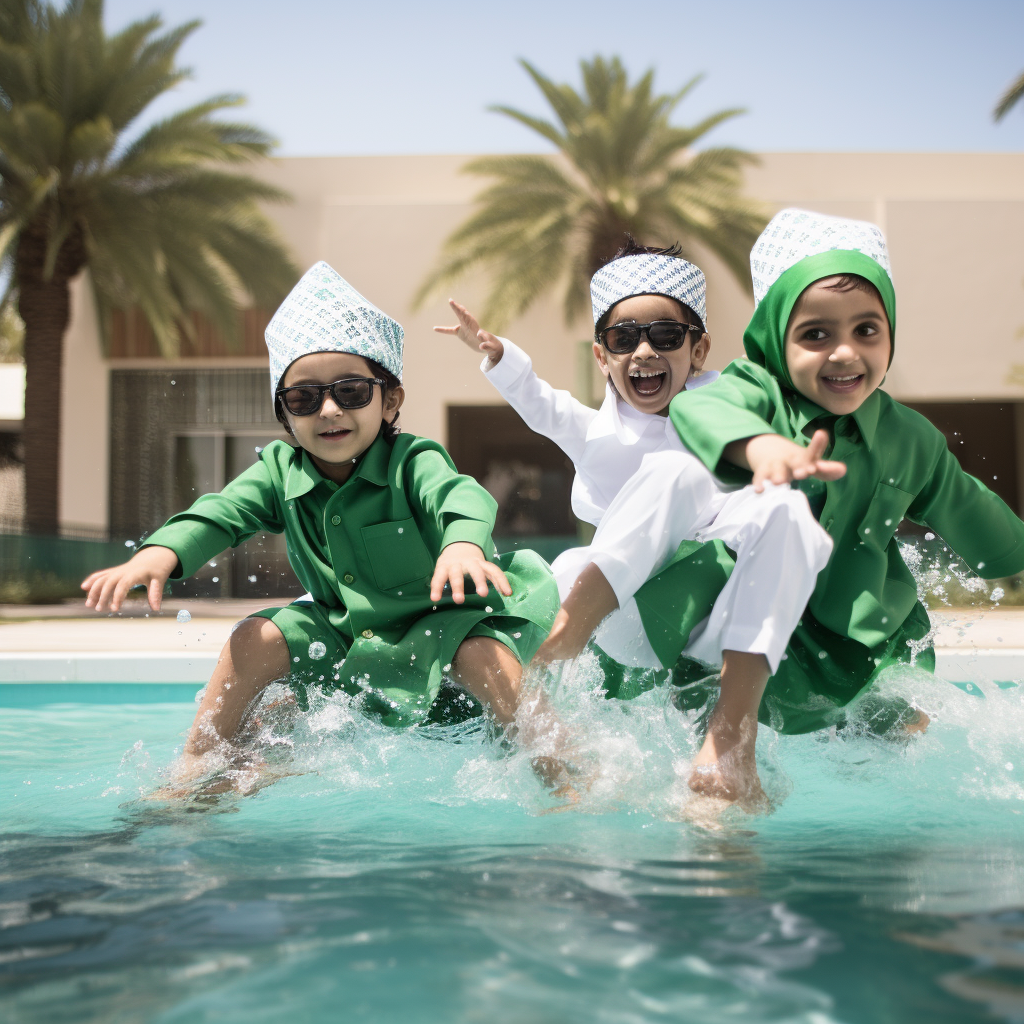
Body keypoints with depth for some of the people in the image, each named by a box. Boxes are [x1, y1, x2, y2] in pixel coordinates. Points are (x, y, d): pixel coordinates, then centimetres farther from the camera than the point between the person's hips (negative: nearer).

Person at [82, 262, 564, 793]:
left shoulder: (413, 462, -21)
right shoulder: (281, 470, -6)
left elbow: (461, 496, -40)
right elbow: (223, 511, -18)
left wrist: (463, 545, -66)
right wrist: (160, 552, -40)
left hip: (440, 623, -5)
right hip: (346, 629, 5)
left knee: (484, 655, -32)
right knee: (253, 641, -10)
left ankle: (559, 776, -16)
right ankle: (194, 768, 6)